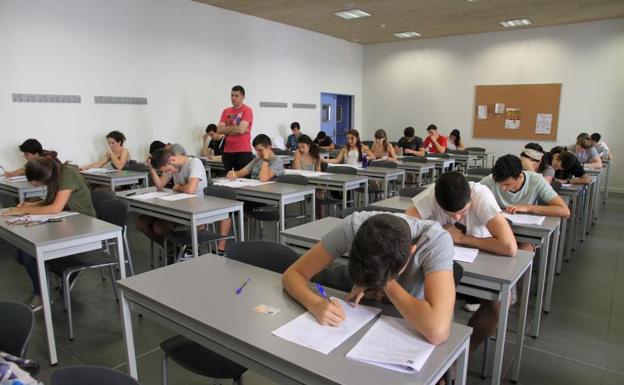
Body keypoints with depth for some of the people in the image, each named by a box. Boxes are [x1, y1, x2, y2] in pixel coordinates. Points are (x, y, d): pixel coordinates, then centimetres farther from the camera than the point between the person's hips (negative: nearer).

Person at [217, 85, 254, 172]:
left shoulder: (247, 110, -4)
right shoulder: (226, 111, 12)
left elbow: (241, 130, -15)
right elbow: (219, 130, 2)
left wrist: (227, 129, 0)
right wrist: (236, 127, -5)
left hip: (243, 152, -5)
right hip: (227, 152, 5)